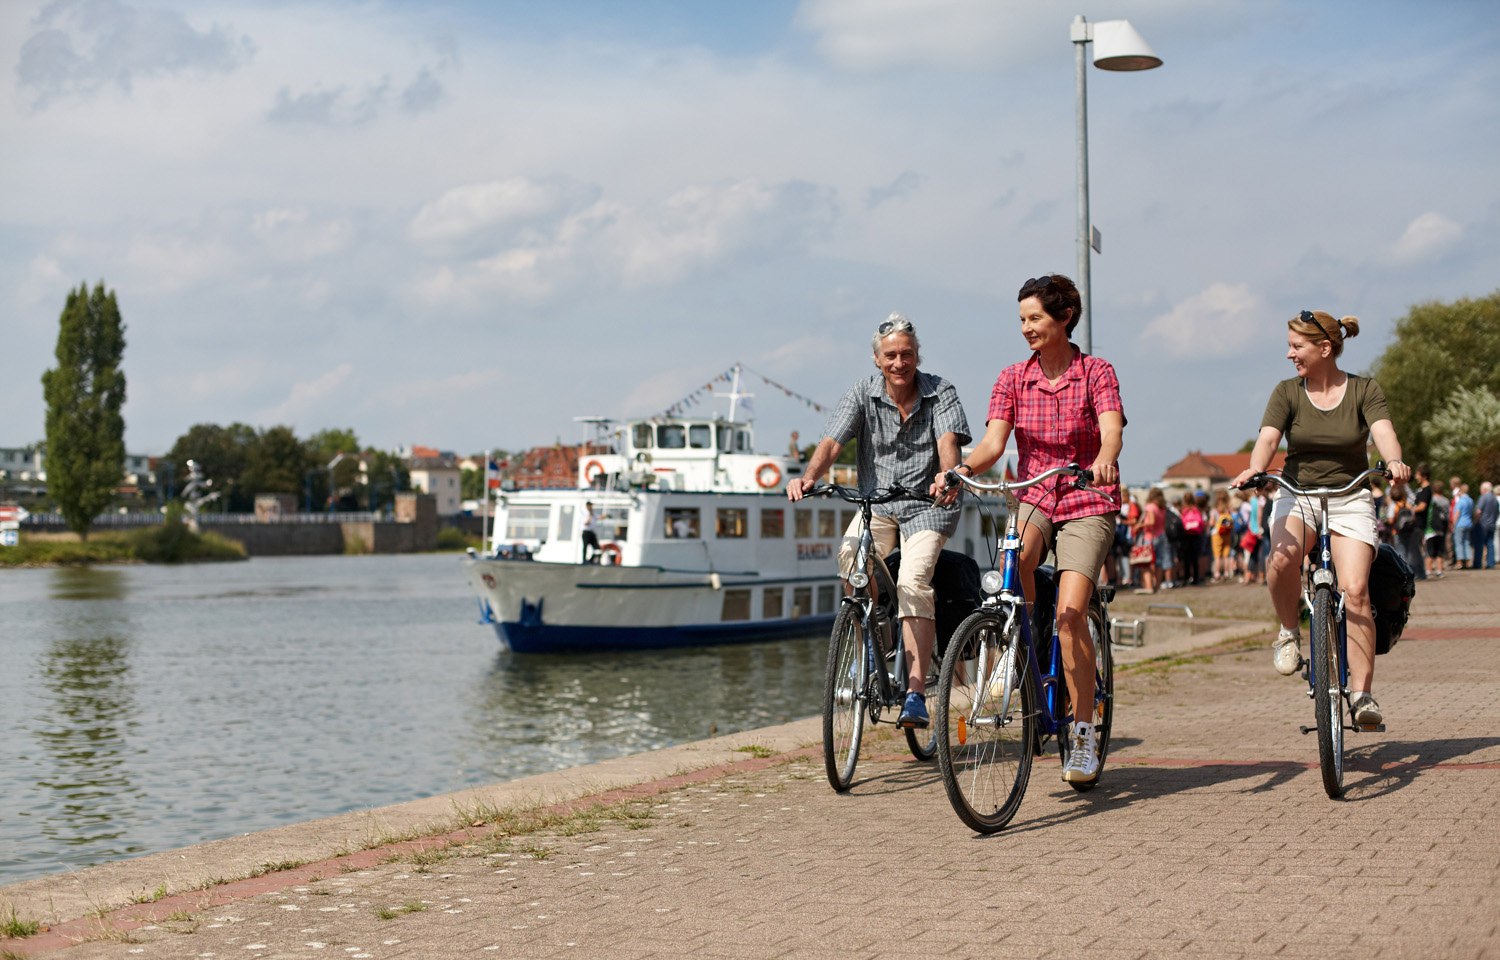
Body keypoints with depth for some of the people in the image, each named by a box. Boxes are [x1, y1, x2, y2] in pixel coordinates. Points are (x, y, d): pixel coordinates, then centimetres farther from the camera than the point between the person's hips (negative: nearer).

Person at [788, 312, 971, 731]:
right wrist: (809, 476, -34)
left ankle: (916, 692, -26)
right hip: (877, 505, 3)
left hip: (927, 507, -2)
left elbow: (948, 443, -22)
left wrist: (948, 478, -45)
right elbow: (831, 443, -13)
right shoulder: (862, 394, -2)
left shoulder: (941, 394, -5)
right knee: (851, 555, -28)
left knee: (912, 580, -26)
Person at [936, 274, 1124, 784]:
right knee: (1016, 552, -35)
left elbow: (1112, 431, -22)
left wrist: (1104, 459, -45)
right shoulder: (1012, 378, 2)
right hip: (1034, 497, 2)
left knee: (1069, 611, -18)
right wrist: (961, 469, -29)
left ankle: (1084, 734, -5)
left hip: (1087, 503, -2)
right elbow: (993, 441, -9)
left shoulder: (1096, 373, -6)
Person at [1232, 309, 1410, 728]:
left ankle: (1361, 693, -12)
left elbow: (1383, 432, -18)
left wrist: (1394, 461, -42)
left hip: (1350, 499, -1)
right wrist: (1254, 469, -36)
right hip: (1297, 494, 1)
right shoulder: (1287, 392, 1)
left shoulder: (1365, 390, -2)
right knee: (1282, 557, -32)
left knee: (1355, 589, -18)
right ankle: (1289, 632, -5)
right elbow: (1268, 437, -14)